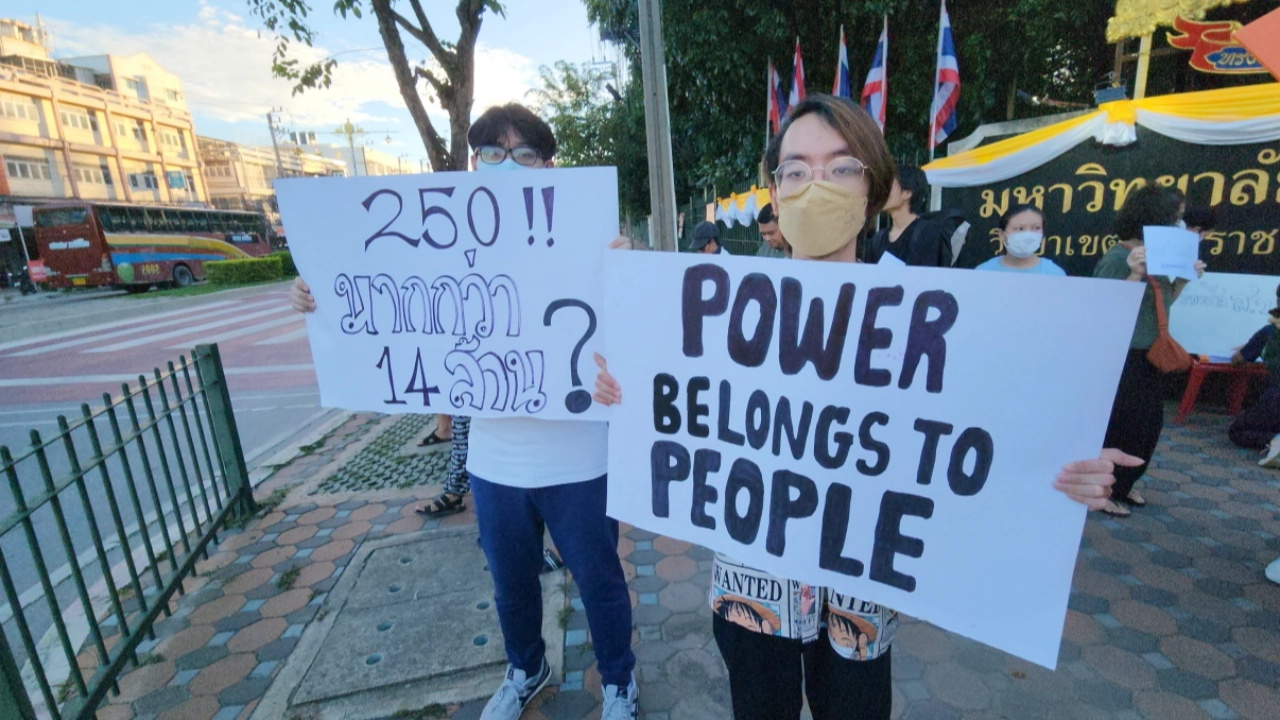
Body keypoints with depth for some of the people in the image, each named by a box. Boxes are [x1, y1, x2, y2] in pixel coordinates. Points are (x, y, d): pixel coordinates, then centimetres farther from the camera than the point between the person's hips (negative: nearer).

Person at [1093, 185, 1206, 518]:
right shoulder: (1118, 258, -18)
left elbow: (1162, 304, 17)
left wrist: (1184, 279, 3)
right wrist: (1135, 275, -30)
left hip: (1150, 357, 9)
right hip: (1121, 358, -9)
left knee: (1149, 425, 18)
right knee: (1119, 427, 1)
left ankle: (1122, 484, 34)